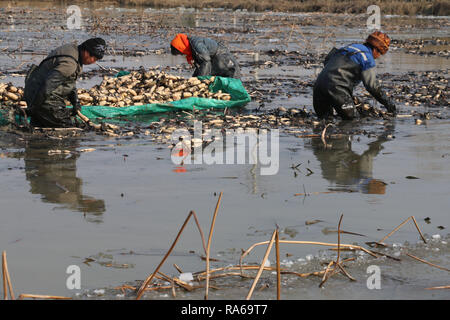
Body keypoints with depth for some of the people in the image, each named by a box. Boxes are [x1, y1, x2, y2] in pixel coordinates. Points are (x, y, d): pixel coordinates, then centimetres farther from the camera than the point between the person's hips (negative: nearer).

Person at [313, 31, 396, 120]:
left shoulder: (352, 46, 24)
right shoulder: (367, 57, -2)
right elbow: (372, 86, -6)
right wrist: (388, 103, 4)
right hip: (336, 86, -9)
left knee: (323, 116, 21)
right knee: (350, 116, -10)